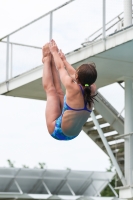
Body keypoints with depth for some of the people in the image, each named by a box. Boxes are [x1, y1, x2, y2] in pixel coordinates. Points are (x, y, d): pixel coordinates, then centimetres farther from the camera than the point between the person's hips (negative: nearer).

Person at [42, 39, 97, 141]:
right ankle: (50, 60, 34)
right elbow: (74, 74, 9)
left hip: (57, 131, -5)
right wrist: (63, 59, 24)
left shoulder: (73, 87, -28)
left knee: (50, 89, 11)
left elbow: (61, 68, -8)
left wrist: (54, 52, 11)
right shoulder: (92, 90, -12)